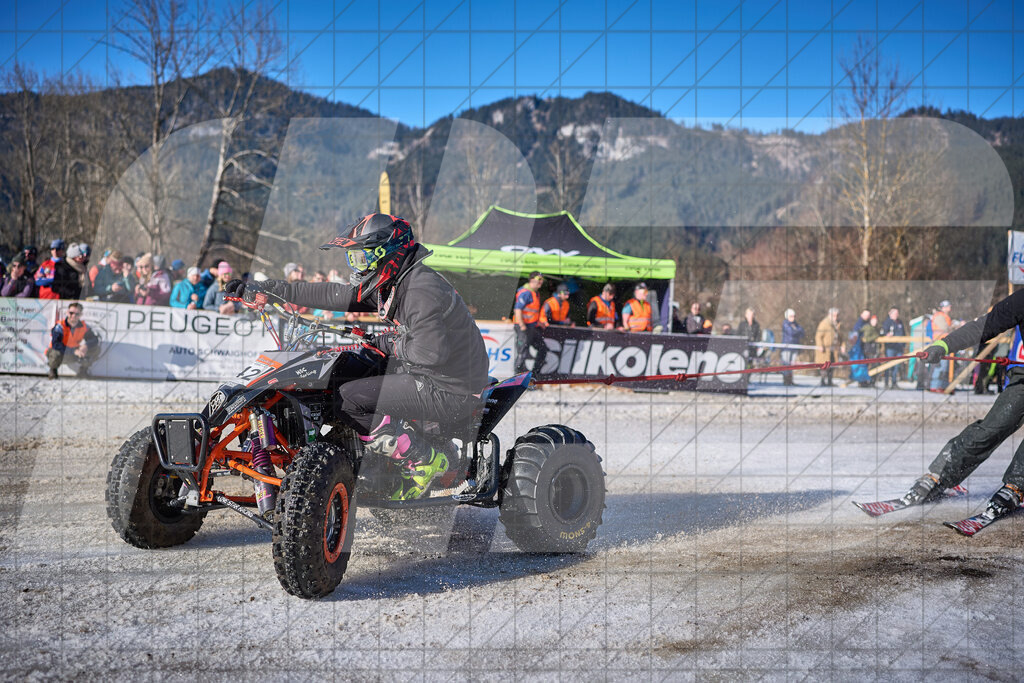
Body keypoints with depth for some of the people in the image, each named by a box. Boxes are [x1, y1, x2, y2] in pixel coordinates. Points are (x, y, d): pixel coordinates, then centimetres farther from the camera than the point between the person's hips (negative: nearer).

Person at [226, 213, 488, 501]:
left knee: (348, 400, -16)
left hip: (449, 392, -10)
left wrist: (391, 345, -11)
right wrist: (261, 288, 13)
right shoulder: (388, 286, 10)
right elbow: (332, 295, 14)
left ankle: (424, 461, -12)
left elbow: (430, 352, -29)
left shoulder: (422, 290, -21)